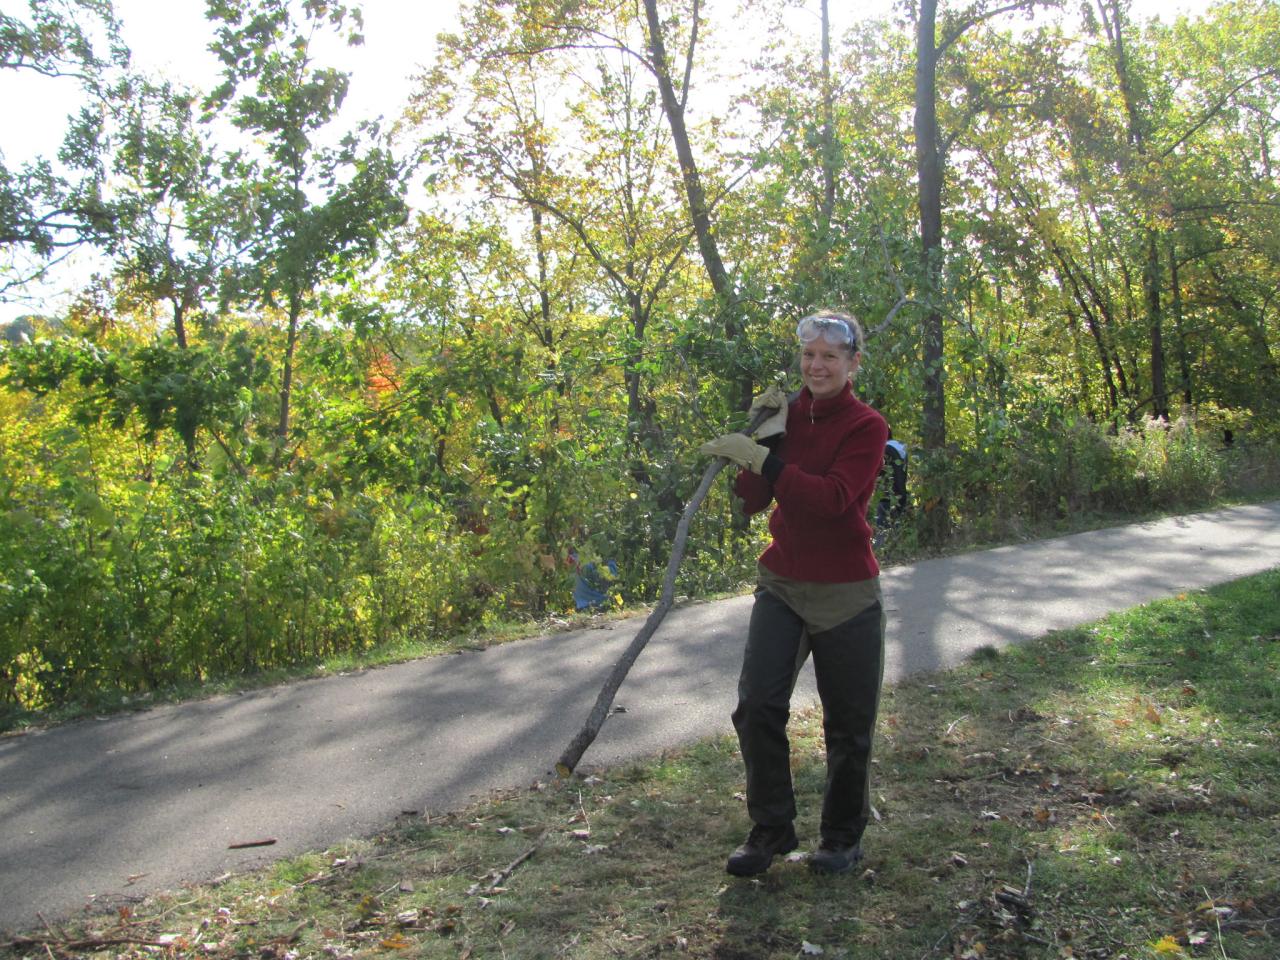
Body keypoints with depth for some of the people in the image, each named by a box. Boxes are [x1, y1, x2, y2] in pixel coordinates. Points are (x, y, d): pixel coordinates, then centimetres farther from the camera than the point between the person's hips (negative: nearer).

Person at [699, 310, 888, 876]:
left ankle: (843, 836, 28)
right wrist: (764, 431, -11)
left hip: (845, 593, -4)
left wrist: (760, 458, -31)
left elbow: (833, 499, -26)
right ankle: (771, 829, 11)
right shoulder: (788, 415, 5)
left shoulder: (866, 427, -9)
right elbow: (752, 502, -1)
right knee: (757, 706, -7)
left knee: (847, 723, 7)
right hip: (781, 584, 4)